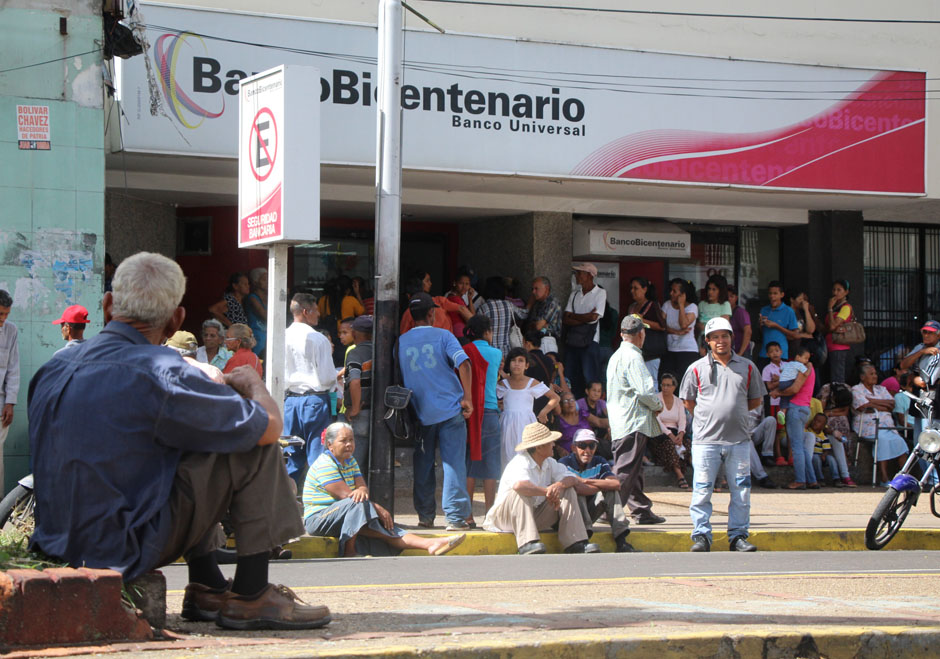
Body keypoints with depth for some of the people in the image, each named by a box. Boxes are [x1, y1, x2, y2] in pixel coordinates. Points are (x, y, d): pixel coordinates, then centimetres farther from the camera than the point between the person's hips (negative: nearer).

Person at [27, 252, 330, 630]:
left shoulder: (53, 369, 5)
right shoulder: (158, 374, -19)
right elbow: (269, 425, -9)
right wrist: (252, 383, 15)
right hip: (127, 548, -8)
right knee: (256, 446, -3)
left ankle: (207, 588, 24)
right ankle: (251, 596, 2)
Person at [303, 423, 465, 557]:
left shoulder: (350, 461, 15)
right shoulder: (324, 464, -14)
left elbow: (362, 487, 2)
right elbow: (345, 495, -20)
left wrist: (362, 490, -25)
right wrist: (379, 509, -20)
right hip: (318, 519, -8)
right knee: (357, 505, -33)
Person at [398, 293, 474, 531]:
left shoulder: (401, 342, 6)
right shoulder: (442, 335, -1)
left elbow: (397, 377, 12)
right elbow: (463, 363, -13)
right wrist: (467, 398, -8)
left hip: (420, 412, 3)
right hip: (450, 409, -2)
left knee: (423, 465, 11)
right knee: (453, 462, -2)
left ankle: (425, 516, 14)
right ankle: (455, 517, -7)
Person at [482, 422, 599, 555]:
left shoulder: (549, 463, 7)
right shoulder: (520, 463, -21)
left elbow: (573, 479, 1)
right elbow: (519, 485, -44)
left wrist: (560, 485, -23)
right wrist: (547, 491, -34)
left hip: (536, 517, 8)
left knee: (568, 492, -3)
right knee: (521, 492, -37)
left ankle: (576, 544, -14)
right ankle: (527, 544, -49)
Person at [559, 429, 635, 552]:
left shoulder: (599, 463, 5)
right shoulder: (564, 463, -11)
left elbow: (616, 484, -15)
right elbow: (575, 489, -32)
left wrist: (586, 481, -19)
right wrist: (601, 487, -17)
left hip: (590, 512, 5)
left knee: (612, 491, -14)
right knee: (577, 494, -31)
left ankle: (621, 541, -25)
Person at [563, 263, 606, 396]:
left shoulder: (600, 293, -1)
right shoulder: (574, 294, 14)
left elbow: (594, 317, -12)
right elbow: (565, 320, 6)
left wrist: (573, 316, -1)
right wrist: (584, 318, -9)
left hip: (589, 342, -5)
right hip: (572, 340, 5)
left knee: (590, 379, -8)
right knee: (570, 378, 5)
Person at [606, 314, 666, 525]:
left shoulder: (616, 357, 18)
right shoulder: (633, 357, -14)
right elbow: (644, 390, -21)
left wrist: (654, 403, 18)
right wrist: (658, 405, -2)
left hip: (620, 423, 10)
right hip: (634, 422, -10)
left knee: (634, 469, 13)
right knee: (625, 469, -9)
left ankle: (641, 509, 18)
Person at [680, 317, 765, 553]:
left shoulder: (747, 367, 9)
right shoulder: (697, 368, 5)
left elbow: (755, 400, 17)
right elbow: (688, 402, 12)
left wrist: (735, 411, 10)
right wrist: (709, 417, 7)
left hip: (739, 440, 2)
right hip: (706, 440, -2)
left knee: (741, 490, 4)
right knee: (702, 490, -3)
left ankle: (738, 536, 12)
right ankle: (701, 536, 4)